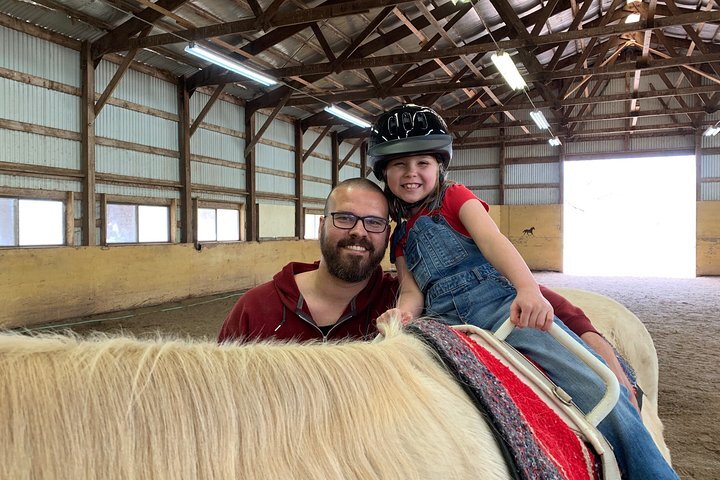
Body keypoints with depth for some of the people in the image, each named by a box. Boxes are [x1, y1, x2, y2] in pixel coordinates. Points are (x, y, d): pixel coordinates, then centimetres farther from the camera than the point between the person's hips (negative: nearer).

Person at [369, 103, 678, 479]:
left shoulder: (455, 197, 10)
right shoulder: (401, 236, 23)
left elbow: (491, 239, -9)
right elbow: (413, 290, 9)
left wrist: (528, 287, -29)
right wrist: (403, 312, -18)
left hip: (500, 303, -3)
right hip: (447, 322, 3)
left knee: (595, 388, -23)